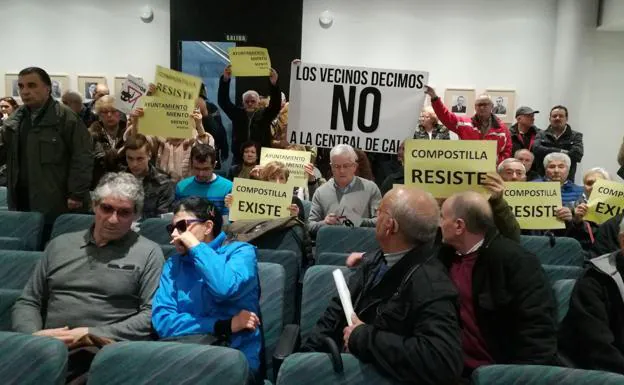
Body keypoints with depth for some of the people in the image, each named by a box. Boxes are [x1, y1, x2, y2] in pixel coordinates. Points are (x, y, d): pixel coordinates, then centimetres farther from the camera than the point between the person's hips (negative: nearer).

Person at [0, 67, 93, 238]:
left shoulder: (66, 118, -9)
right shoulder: (14, 119, 12)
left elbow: (82, 158, -13)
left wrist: (77, 194, -17)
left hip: (54, 203, -6)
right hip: (20, 200, 6)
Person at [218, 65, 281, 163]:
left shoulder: (264, 114, 6)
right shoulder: (237, 113, 9)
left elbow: (275, 105, -9)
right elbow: (223, 101, 0)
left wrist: (274, 84, -26)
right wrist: (225, 80, -14)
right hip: (239, 157, 1)